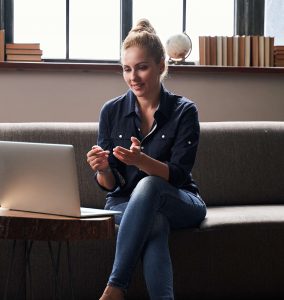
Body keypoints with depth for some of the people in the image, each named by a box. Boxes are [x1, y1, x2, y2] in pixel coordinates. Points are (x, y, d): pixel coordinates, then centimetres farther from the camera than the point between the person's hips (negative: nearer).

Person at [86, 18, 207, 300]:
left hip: (179, 203, -1)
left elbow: (178, 176, -14)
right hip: (125, 203, 1)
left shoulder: (183, 111, -5)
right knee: (155, 223, -36)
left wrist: (141, 161, -35)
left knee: (148, 185, -36)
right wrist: (102, 169, -24)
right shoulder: (112, 111, 1)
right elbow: (109, 184, 2)